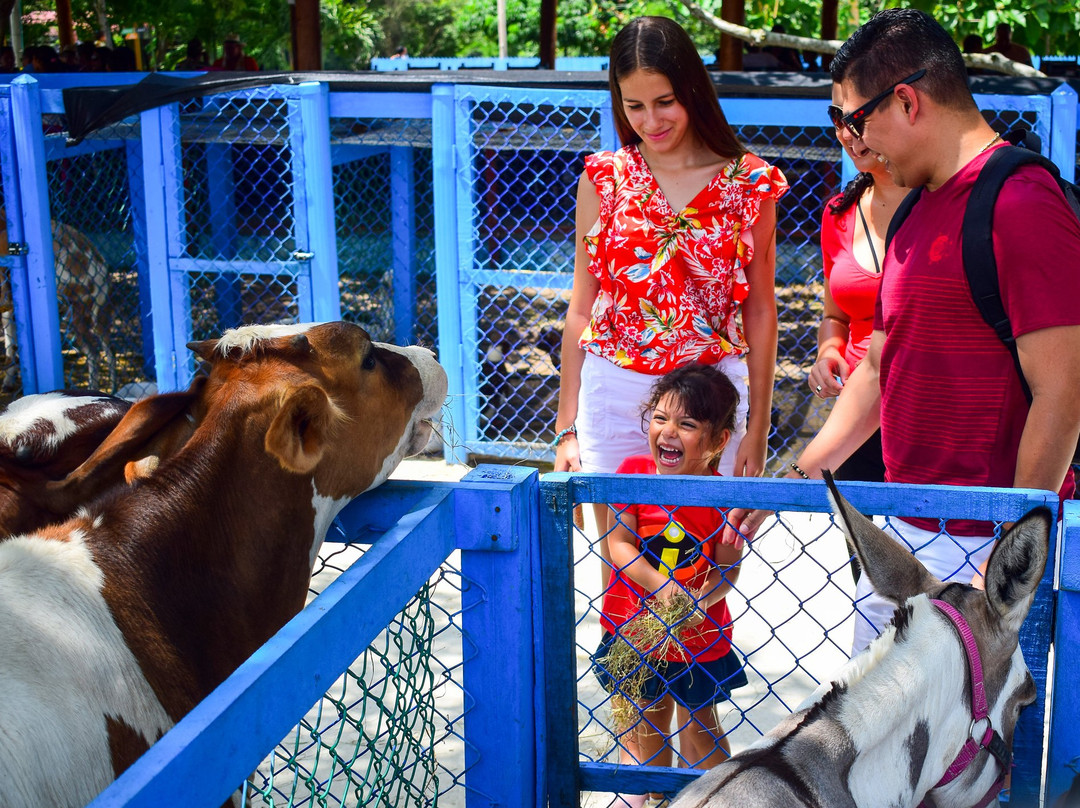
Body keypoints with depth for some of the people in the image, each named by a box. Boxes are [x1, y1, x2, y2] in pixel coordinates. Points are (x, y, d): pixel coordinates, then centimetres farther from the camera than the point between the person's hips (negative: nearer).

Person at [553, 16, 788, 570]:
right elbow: (581, 308, 6)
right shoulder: (604, 179, 2)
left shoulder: (750, 184, 0)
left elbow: (760, 311, 4)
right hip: (614, 393, 1)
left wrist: (758, 425, 2)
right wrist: (567, 427, 4)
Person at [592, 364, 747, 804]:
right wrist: (659, 584, -26)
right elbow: (619, 544, -13)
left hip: (699, 638, -1)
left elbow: (727, 570, -12)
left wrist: (700, 600, -31)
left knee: (698, 727, 16)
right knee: (647, 722, 18)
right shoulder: (634, 471, -11)